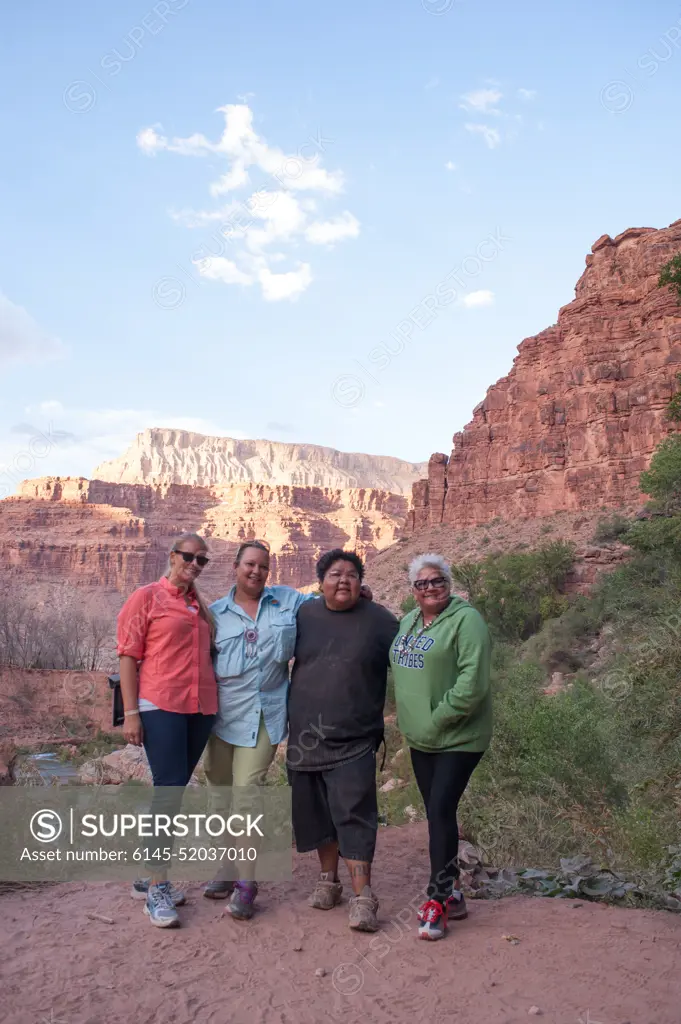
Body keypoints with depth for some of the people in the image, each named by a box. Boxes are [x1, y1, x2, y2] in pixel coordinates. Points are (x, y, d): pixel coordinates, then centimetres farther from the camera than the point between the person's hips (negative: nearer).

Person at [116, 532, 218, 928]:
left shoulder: (202, 603, 14)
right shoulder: (146, 597, -2)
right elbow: (129, 657, -5)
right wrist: (131, 713, -10)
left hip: (202, 709, 6)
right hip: (161, 707, -6)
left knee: (175, 791, 12)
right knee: (168, 791, -7)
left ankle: (150, 876, 25)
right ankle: (157, 888, 4)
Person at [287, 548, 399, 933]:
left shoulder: (378, 619, -2)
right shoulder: (304, 615, 4)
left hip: (354, 741, -3)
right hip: (306, 738, 4)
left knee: (355, 815, -6)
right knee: (317, 812, 13)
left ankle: (363, 897, 2)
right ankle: (329, 880, 30)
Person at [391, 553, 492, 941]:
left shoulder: (466, 620, -15)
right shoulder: (409, 621, 11)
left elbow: (473, 682, -23)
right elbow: (404, 671, 23)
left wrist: (438, 719, -19)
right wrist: (414, 720, 13)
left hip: (458, 738, -8)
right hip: (421, 738, 8)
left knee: (441, 811, -9)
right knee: (436, 813, 13)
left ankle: (438, 900, 3)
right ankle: (452, 893, 27)